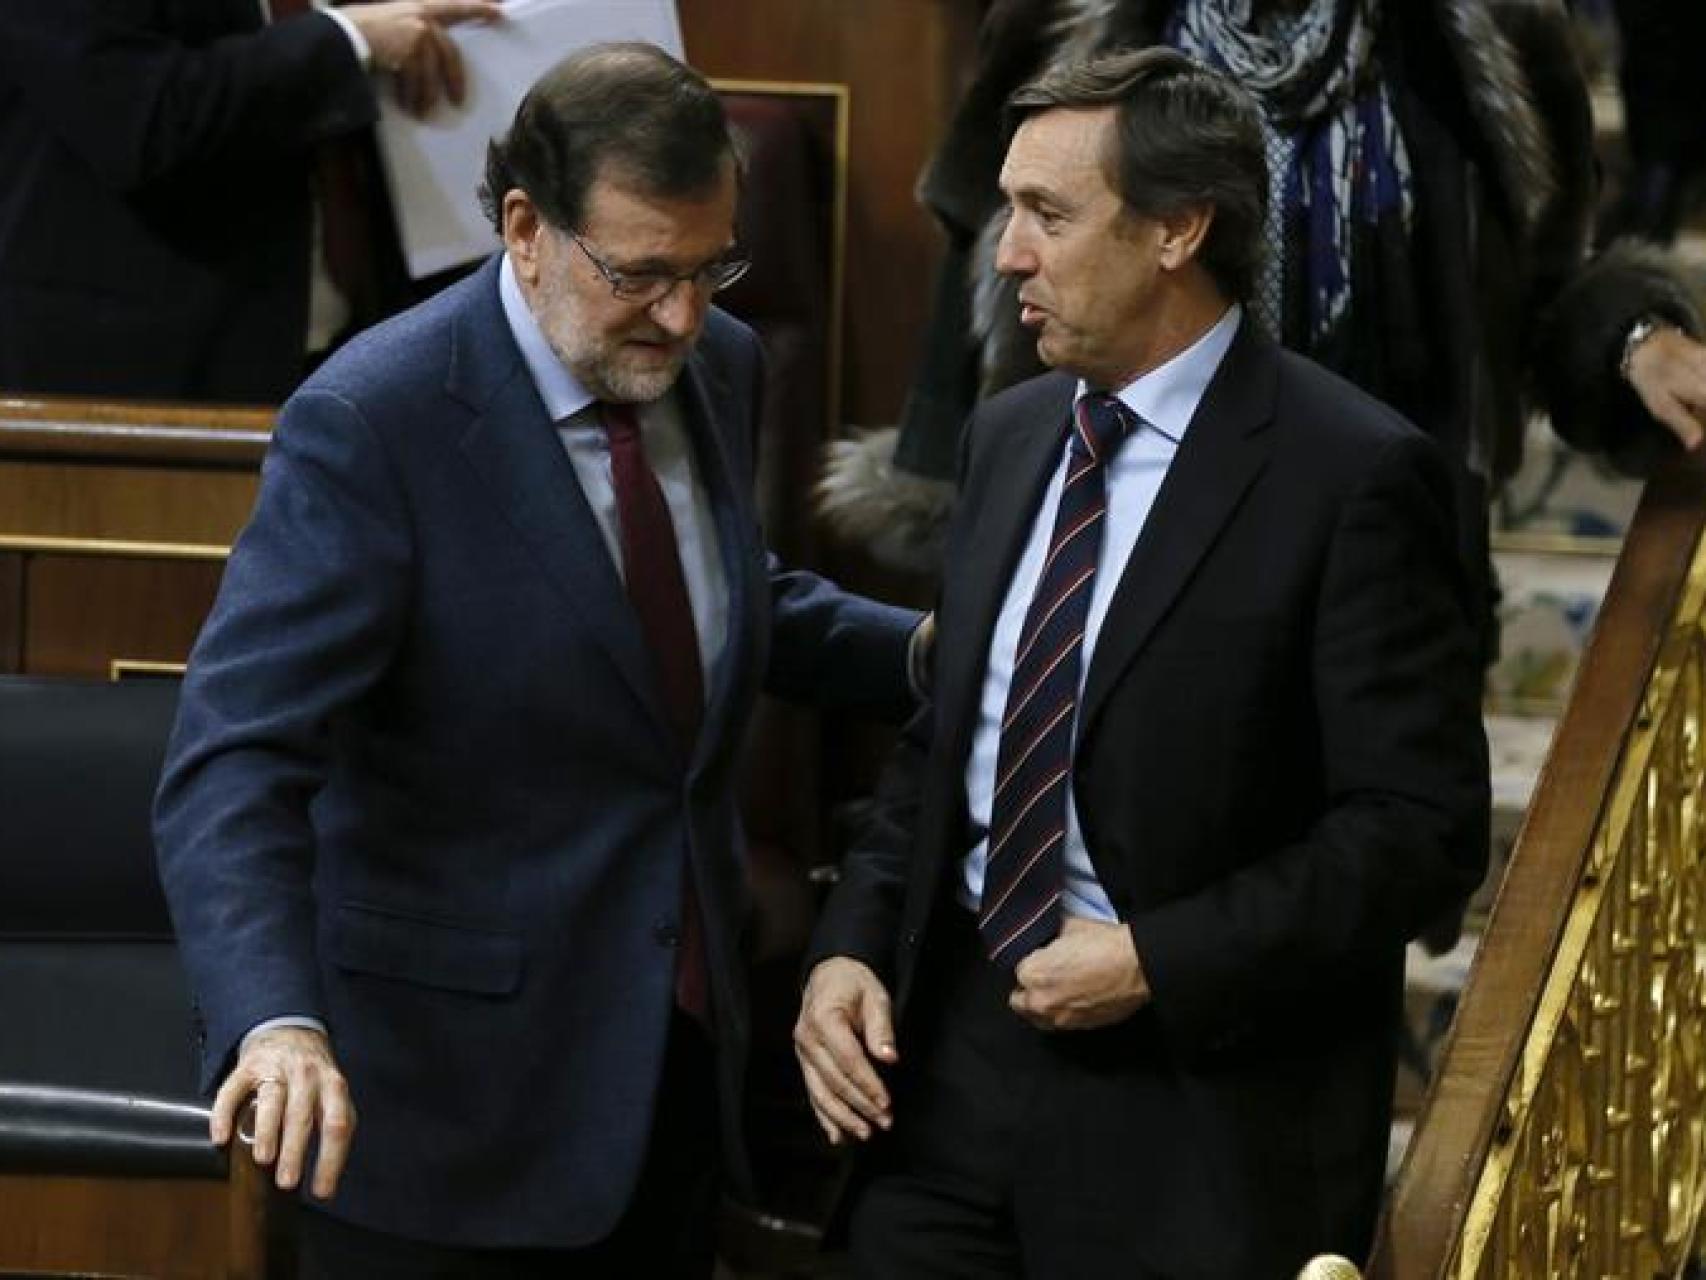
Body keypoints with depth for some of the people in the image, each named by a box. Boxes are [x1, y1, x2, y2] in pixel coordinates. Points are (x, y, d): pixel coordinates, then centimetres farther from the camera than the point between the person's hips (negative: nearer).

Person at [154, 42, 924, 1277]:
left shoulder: (720, 367, 2)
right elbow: (233, 763, -27)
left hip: (682, 1061, 6)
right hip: (460, 1080, -6)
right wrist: (277, 1021, -43)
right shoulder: (371, 422, -19)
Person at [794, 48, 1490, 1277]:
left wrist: (1159, 964, -18)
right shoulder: (1010, 435, 10)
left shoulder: (1354, 475, -12)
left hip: (1202, 1102, -6)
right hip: (954, 1051, 6)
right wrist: (853, 946, 1)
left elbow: (1424, 826, -14)